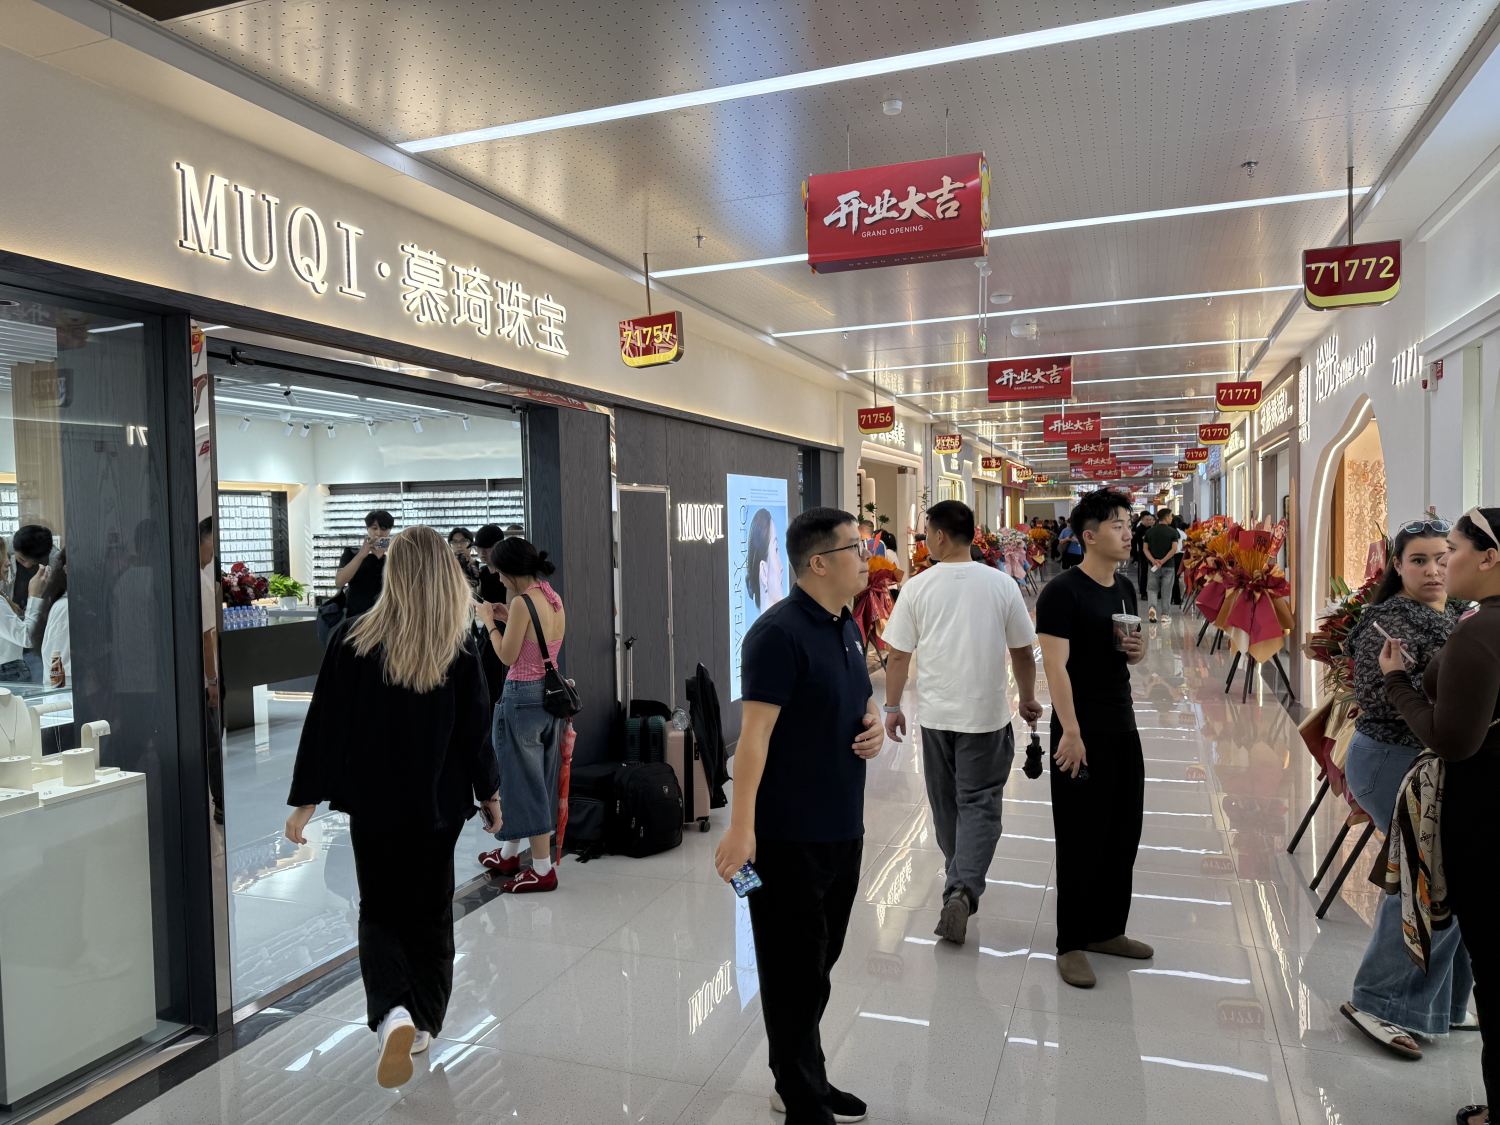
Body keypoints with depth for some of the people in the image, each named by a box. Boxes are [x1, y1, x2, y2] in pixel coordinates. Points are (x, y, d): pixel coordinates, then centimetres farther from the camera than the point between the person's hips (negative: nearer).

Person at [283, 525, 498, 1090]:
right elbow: (474, 731, -4)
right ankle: (423, 1022, 27)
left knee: (380, 911, 16)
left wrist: (304, 800, 0)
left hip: (373, 804, 0)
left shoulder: (351, 640, -12)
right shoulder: (460, 648, -10)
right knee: (431, 912, 18)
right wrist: (488, 792, 10)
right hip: (439, 805, 1)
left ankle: (392, 1012, -6)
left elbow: (324, 725, -9)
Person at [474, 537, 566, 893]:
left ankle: (542, 869, 8)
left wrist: (489, 621, 0)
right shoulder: (554, 598, 6)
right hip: (550, 693, 9)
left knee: (524, 780, 2)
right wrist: (508, 619, 13)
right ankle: (509, 853, 35)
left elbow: (508, 656, -13)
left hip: (522, 697, -9)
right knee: (536, 777, 19)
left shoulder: (523, 602, -19)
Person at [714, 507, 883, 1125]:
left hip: (843, 827, 9)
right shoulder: (779, 633, -19)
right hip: (789, 835, -9)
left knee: (818, 961, 21)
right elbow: (755, 733, -22)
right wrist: (741, 827, -25)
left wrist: (875, 724, 0)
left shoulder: (846, 626, 8)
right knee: (795, 971, 6)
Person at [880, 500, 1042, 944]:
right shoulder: (1001, 584, -5)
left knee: (945, 801, 18)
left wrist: (892, 707, 9)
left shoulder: (918, 587, -6)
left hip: (936, 714, 1)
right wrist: (1028, 699, 17)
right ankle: (964, 887, -12)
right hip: (987, 713, -1)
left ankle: (959, 878, 36)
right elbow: (1023, 652, 2)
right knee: (979, 803, 4)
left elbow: (899, 655, -3)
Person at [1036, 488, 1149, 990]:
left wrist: (1137, 650, -1)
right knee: (1080, 840, 1)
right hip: (1081, 733, -8)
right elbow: (1056, 666, -20)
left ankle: (1107, 929, 30)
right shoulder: (1062, 592, -14)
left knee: (1123, 834, 14)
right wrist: (1071, 733, -25)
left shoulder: (1124, 588, 10)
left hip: (1123, 728, 8)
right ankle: (1071, 944, 14)